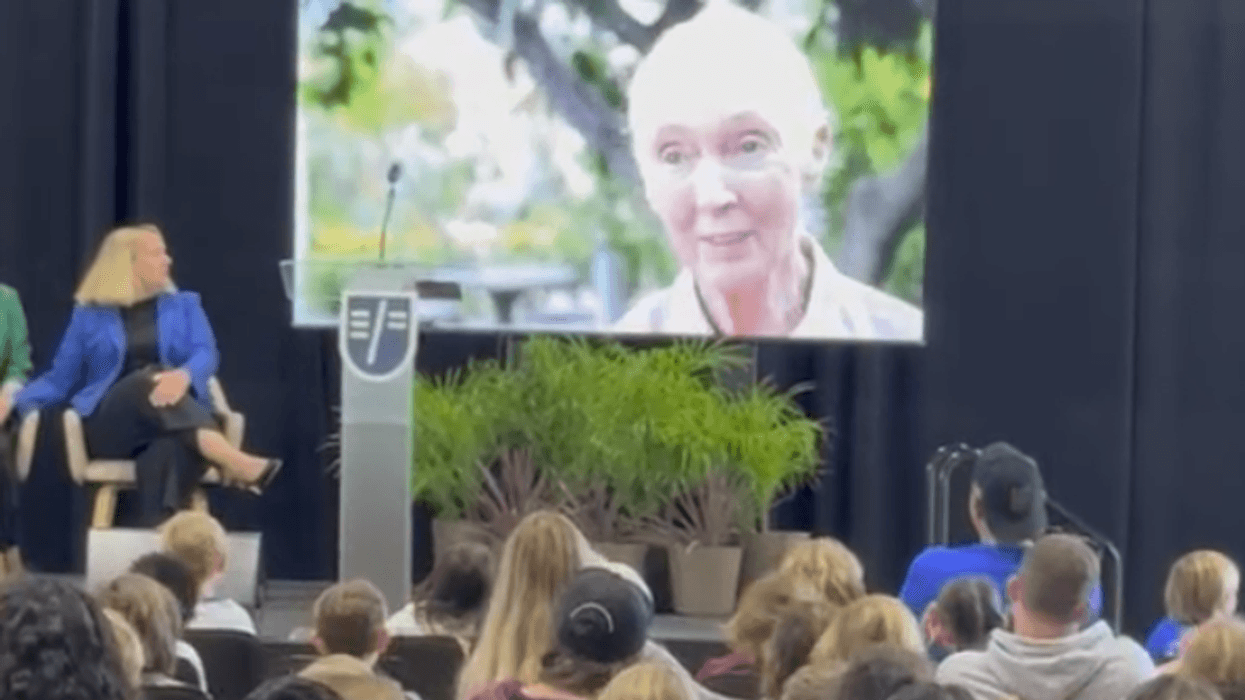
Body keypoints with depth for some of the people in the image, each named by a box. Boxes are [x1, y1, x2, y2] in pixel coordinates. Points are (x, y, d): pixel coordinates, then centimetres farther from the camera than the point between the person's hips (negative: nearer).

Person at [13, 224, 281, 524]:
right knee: (149, 380, -36)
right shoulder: (89, 314, 14)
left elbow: (206, 354, 0)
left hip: (176, 416, 1)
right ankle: (237, 464, -51)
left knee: (173, 443, -38)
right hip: (110, 425, -1)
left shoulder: (184, 305, 17)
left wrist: (183, 375, -26)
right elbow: (61, 377, 14)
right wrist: (20, 399, -8)